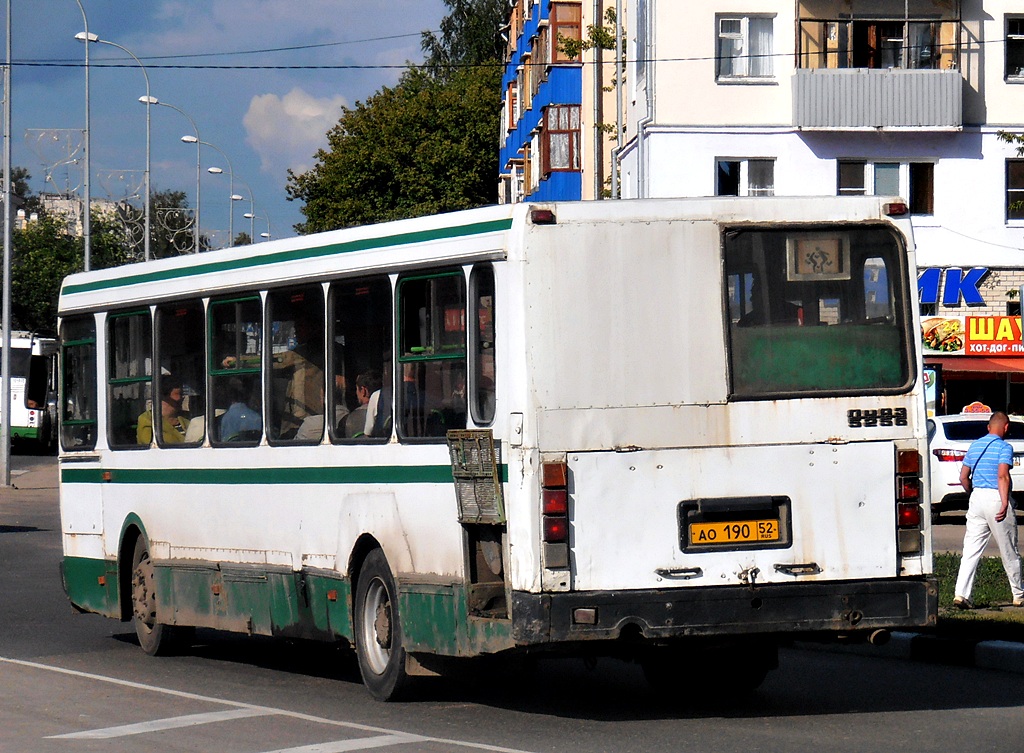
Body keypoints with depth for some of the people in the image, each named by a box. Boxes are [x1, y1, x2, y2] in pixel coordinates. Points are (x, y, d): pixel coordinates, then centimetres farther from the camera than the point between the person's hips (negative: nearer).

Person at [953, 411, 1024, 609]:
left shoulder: (975, 446, 12)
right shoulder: (1004, 447, -7)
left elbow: (964, 477, 14)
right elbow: (1003, 476, -19)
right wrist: (1004, 504, -23)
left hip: (977, 497, 5)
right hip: (996, 498, -5)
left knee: (971, 550, 1)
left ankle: (961, 593, -12)